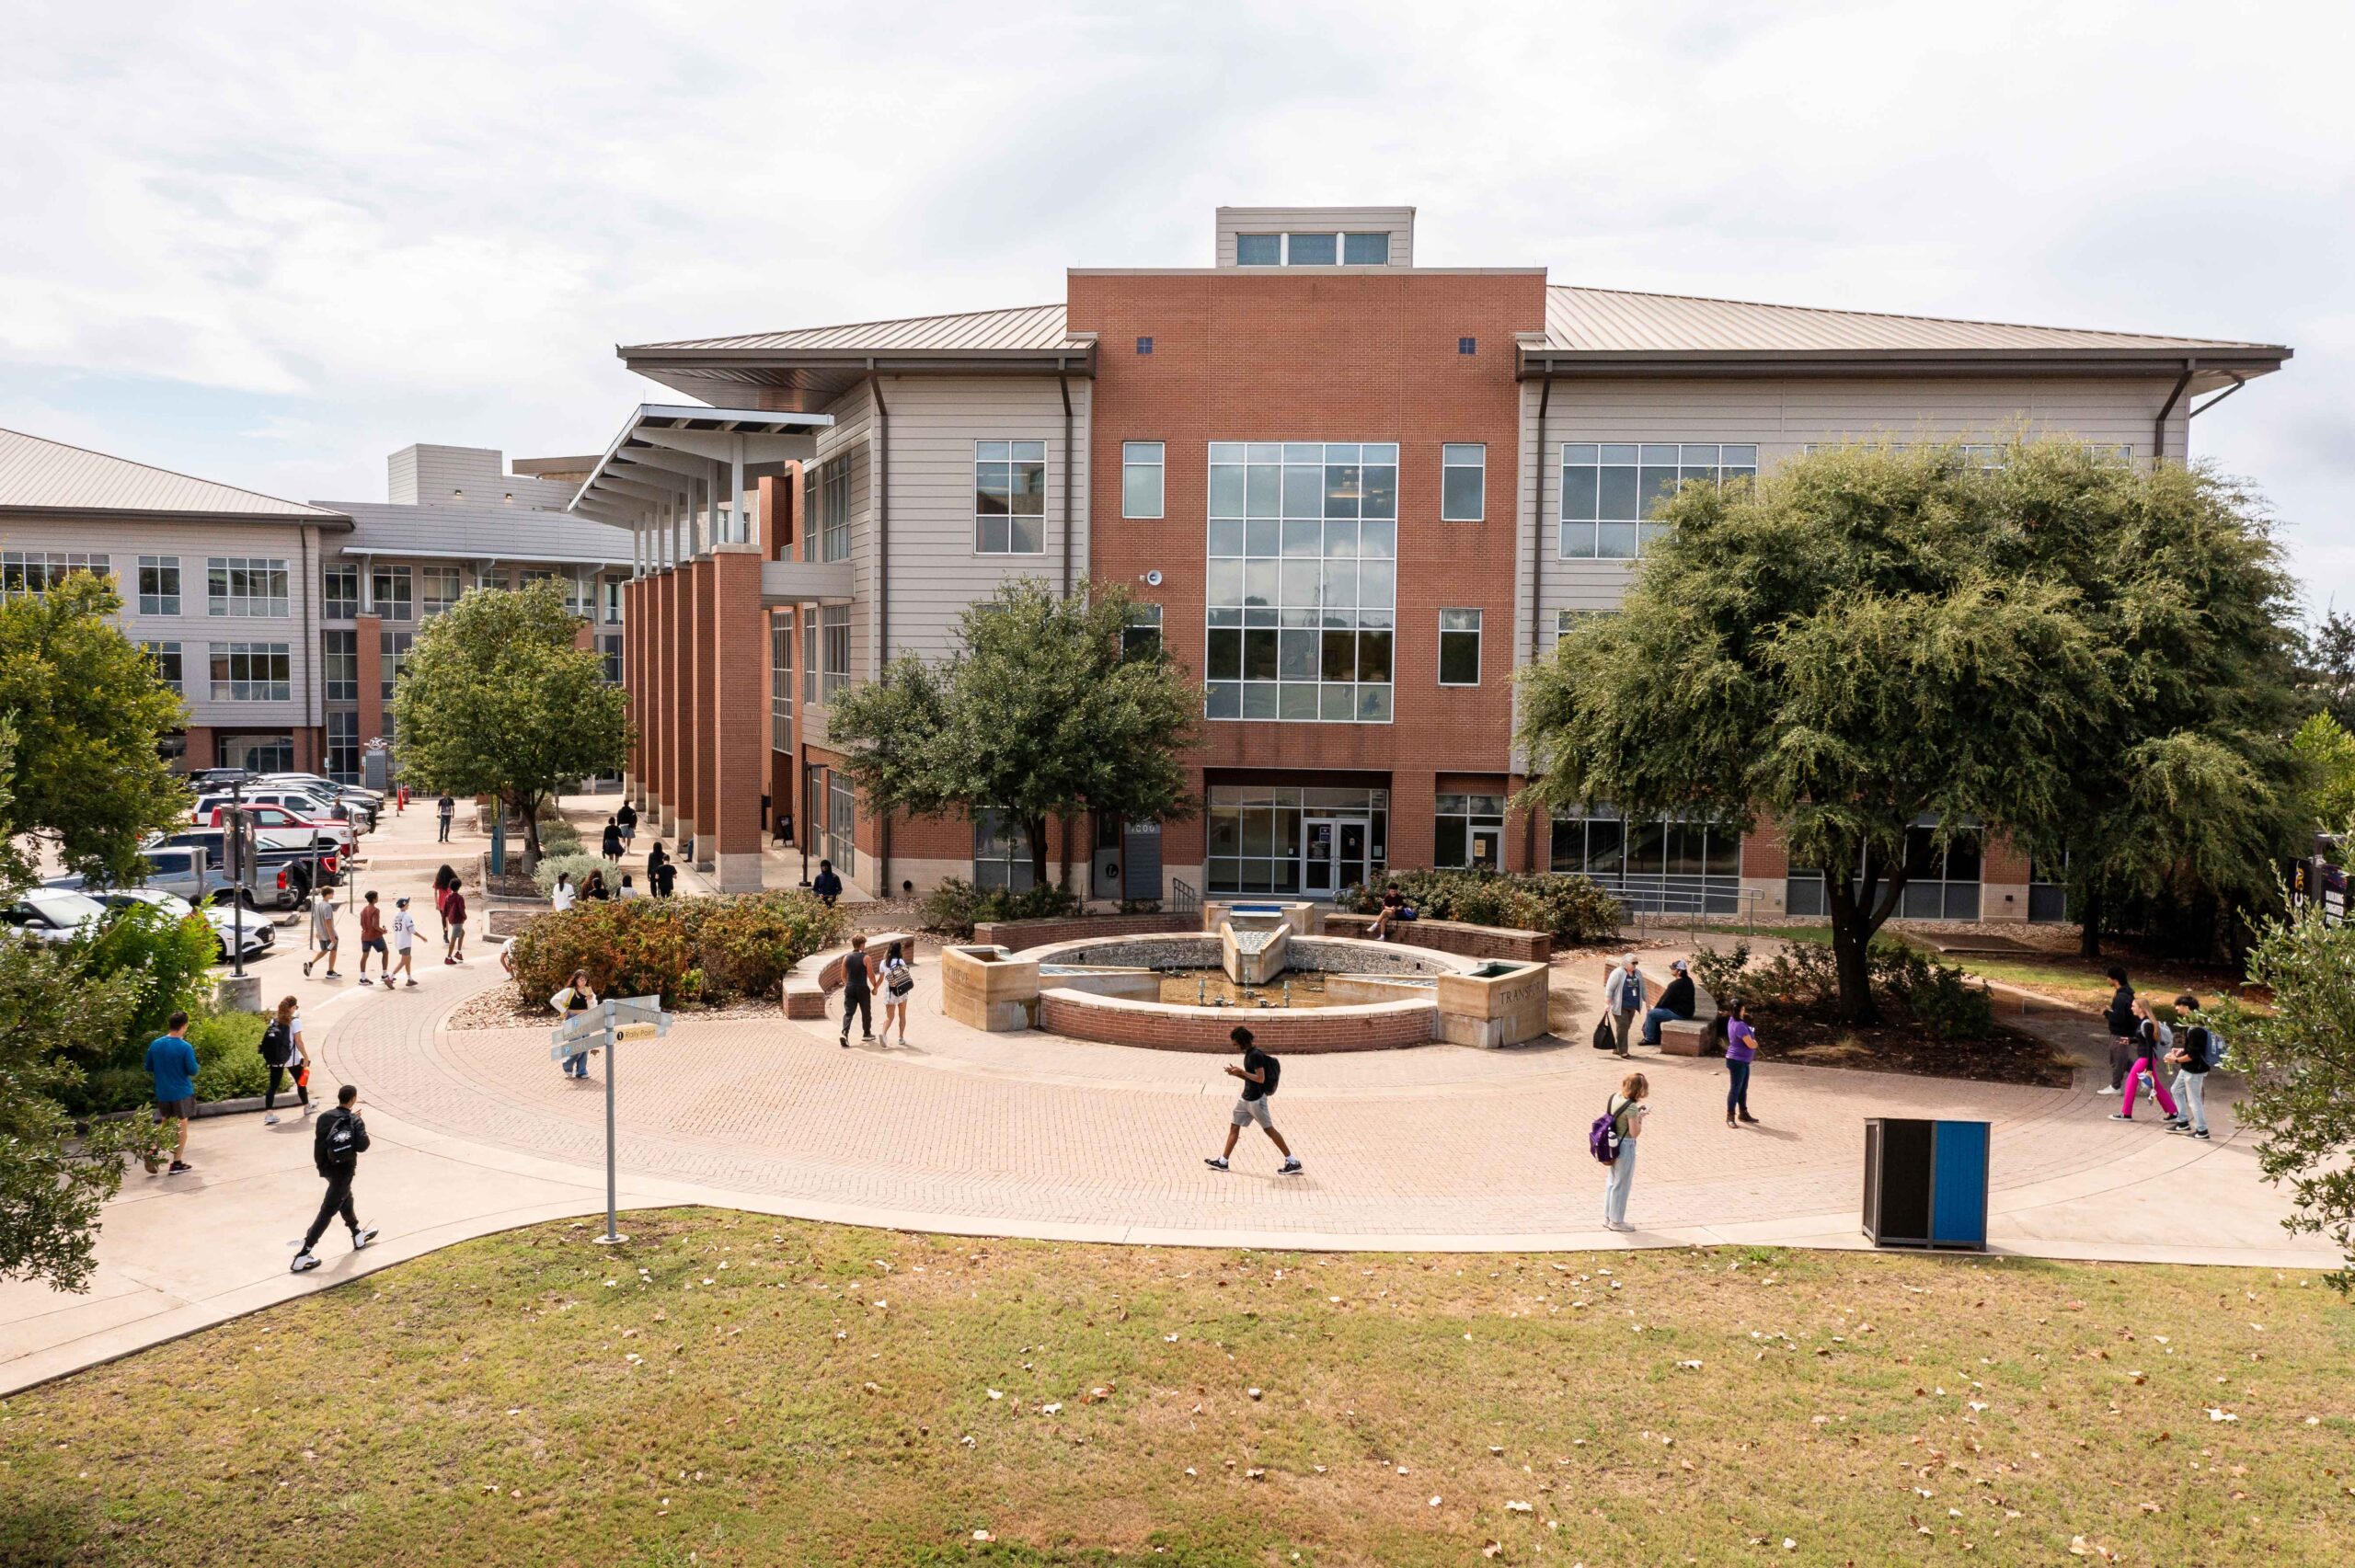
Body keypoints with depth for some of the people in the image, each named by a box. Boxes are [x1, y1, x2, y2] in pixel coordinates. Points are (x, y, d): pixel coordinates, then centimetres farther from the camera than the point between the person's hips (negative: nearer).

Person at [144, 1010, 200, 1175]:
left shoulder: (155, 1044, -1)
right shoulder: (185, 1047, -17)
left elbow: (149, 1069, 8)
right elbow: (193, 1071, -13)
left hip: (162, 1092, 5)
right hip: (182, 1092, -4)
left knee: (164, 1123, 22)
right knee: (182, 1125, 8)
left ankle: (153, 1152, 2)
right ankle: (177, 1163, 10)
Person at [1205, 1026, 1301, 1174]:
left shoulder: (1256, 1055, -19)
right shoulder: (1249, 1054, 10)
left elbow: (1260, 1079, -24)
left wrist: (1241, 1072, -19)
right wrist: (1237, 1073, 5)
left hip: (1256, 1099, -10)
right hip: (1246, 1098, 10)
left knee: (1269, 1129, -3)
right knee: (1234, 1127, 10)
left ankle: (1293, 1163, 4)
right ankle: (1222, 1161, 17)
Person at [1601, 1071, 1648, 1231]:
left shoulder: (1615, 1097, 0)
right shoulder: (1631, 1107, -24)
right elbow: (1634, 1133, -20)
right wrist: (1641, 1117, -7)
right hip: (1625, 1146, -8)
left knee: (1612, 1181, 20)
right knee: (1621, 1184, 7)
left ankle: (1608, 1217, 31)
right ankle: (1616, 1221, 19)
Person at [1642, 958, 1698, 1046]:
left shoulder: (1675, 985, -24)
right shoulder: (1688, 981, 6)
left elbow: (1665, 1000, -17)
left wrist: (1656, 1007, 3)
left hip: (1678, 1013, -10)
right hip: (1686, 1011, 10)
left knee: (1651, 1014, -5)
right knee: (1656, 1012, 21)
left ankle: (1650, 1039, 6)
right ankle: (1657, 1038, 24)